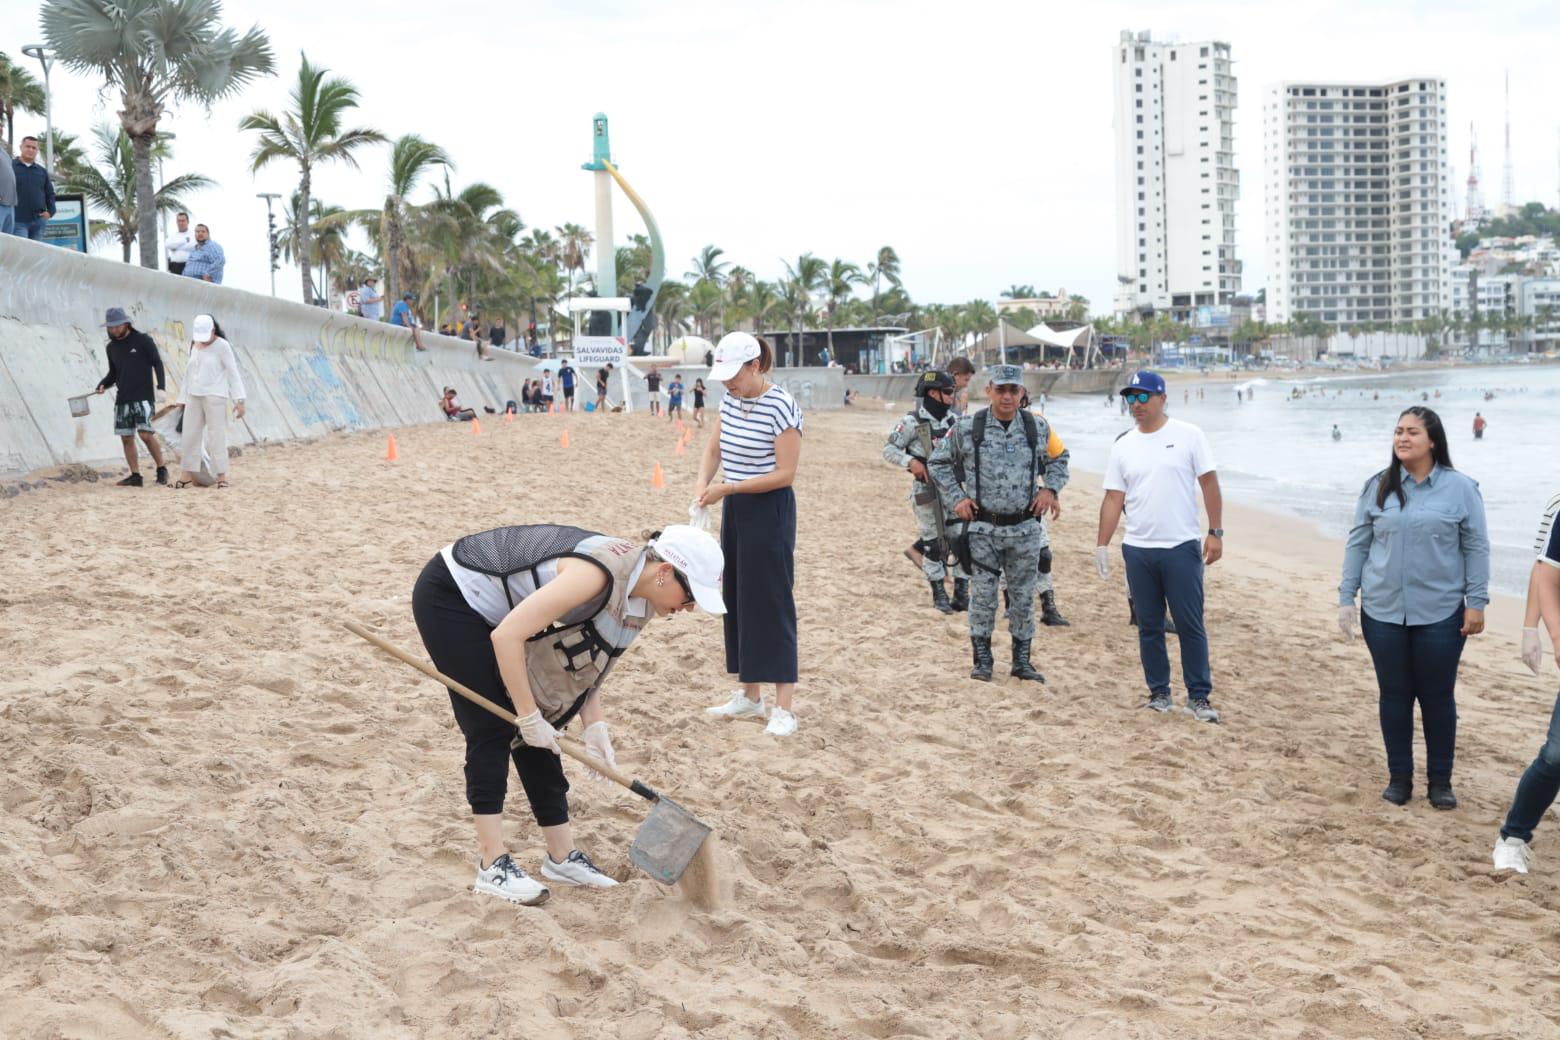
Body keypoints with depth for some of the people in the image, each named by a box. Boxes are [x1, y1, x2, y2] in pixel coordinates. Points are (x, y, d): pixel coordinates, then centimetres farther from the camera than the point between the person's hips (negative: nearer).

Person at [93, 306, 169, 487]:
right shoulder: (111, 347, 14)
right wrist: (102, 385, 2)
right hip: (122, 399, 6)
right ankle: (135, 476, 6)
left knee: (146, 434, -16)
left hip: (143, 397, -6)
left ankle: (161, 469, -1)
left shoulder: (143, 340, -2)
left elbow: (158, 364, -4)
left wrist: (161, 387, -17)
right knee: (126, 438, 1)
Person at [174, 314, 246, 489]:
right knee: (189, 435, 5)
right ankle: (187, 475, 10)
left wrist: (239, 400, -12)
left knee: (216, 436, -5)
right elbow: (189, 372, 17)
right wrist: (183, 398, 17)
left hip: (215, 397, -6)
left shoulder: (222, 346, -6)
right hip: (194, 396, 6)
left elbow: (233, 373, -7)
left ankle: (221, 475, 0)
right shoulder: (194, 345, 11)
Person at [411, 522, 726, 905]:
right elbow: (507, 636, -34)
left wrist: (594, 724, -10)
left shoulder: (639, 599, -7)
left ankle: (561, 857, 13)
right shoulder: (599, 574, -35)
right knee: (492, 730, -11)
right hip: (449, 596, -9)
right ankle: (492, 866, -5)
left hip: (490, 611, 9)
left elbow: (585, 659, 3)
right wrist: (529, 715, -27)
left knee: (536, 732, 6)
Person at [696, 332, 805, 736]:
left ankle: (784, 708, -3)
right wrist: (703, 482, -5)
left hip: (770, 511, -8)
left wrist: (727, 488, -20)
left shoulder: (782, 407, -18)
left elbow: (785, 473, -19)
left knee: (772, 603, -7)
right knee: (738, 600, 12)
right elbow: (713, 449, 15)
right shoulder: (729, 401, 5)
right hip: (735, 510, 8)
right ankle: (749, 695, 23)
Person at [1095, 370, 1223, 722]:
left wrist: (1215, 532, -8)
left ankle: (1199, 696, 7)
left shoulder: (1188, 436, -2)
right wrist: (1102, 545, 0)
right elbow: (1113, 498, 7)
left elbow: (1209, 483, -2)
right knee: (1149, 626, 9)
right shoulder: (1123, 446, 7)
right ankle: (1159, 692, 20)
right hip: (1137, 549, 3)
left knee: (1190, 625, -1)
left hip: (1182, 548, -3)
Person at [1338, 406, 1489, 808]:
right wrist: (1346, 598, 4)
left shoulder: (1460, 488, -2)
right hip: (1383, 612, 2)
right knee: (1394, 695, 8)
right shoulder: (1377, 487, 3)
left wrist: (1476, 603, -3)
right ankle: (1399, 777, 21)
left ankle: (1440, 781, 19)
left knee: (1438, 697, 6)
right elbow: (1357, 544, 7)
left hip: (1440, 614, -2)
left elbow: (1476, 548, 0)